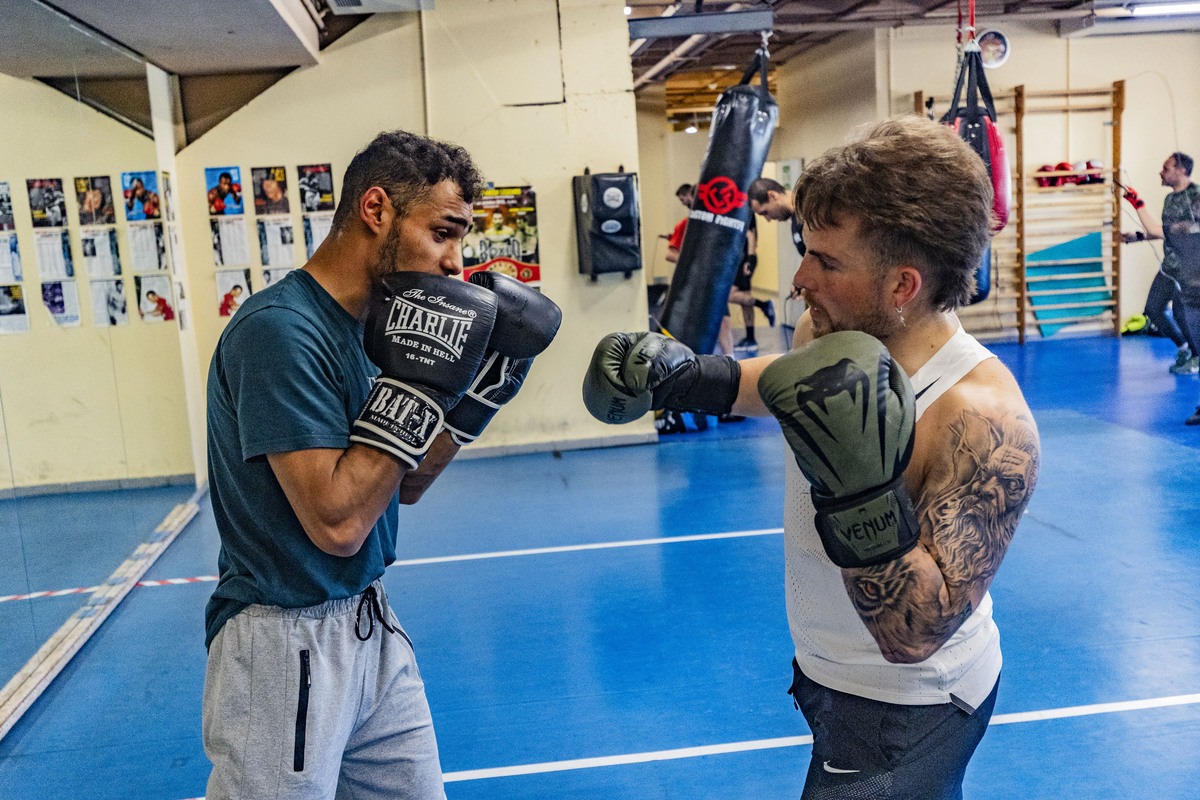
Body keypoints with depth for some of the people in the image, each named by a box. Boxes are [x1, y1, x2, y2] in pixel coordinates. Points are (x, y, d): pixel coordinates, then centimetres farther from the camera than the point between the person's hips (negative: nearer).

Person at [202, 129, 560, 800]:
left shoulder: (373, 321, 5)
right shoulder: (281, 330, -23)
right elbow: (338, 523, -26)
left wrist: (478, 394, -2)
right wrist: (416, 384, -25)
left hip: (370, 622, 8)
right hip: (285, 646, -8)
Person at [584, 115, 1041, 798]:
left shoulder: (985, 423, -32)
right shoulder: (831, 333, -12)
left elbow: (914, 635, -32)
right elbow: (786, 383, 13)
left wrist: (861, 493, -44)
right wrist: (687, 375, -5)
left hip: (905, 709, -7)